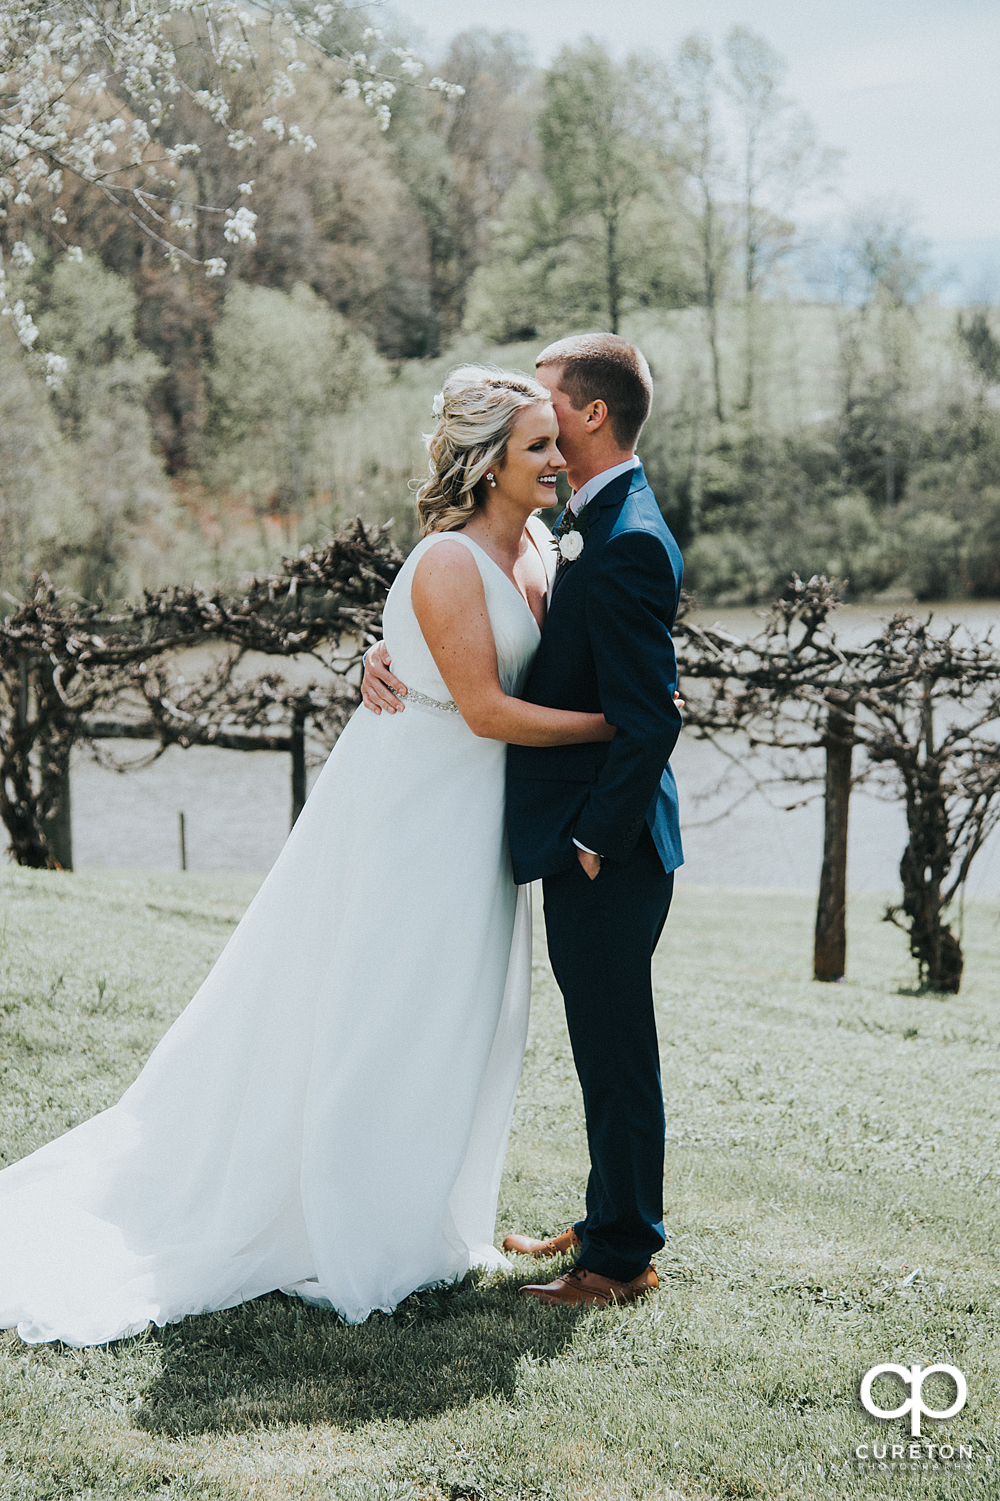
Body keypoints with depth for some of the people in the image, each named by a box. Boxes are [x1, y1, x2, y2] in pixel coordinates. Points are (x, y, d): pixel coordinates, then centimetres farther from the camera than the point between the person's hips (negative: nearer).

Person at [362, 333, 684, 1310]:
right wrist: (390, 655, -2)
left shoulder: (628, 542, -20)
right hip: (579, 835, 10)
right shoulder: (582, 523, 12)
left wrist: (596, 842, -17)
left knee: (613, 1045, 1)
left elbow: (649, 720, -23)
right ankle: (611, 1221, 32)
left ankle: (622, 1259, 13)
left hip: (607, 843, -10)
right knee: (602, 1037, 19)